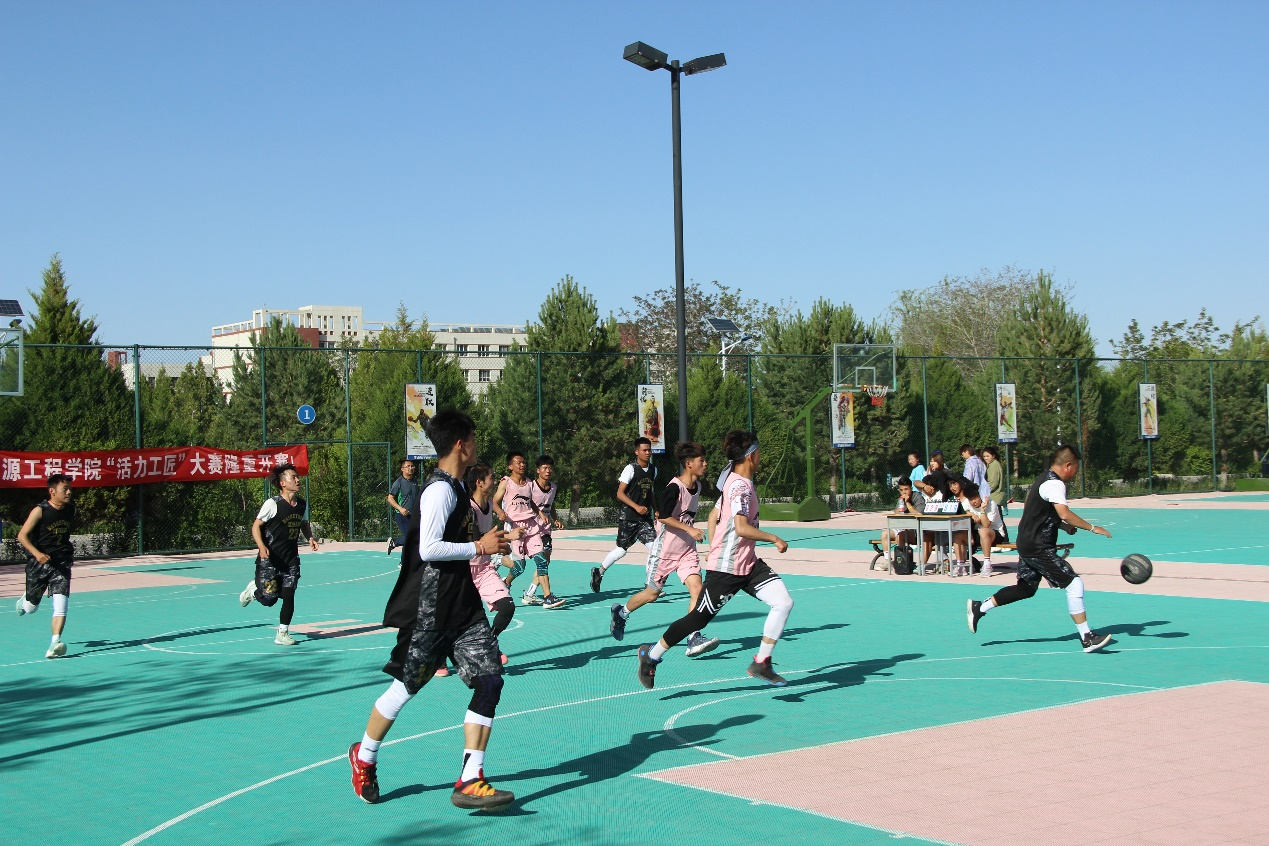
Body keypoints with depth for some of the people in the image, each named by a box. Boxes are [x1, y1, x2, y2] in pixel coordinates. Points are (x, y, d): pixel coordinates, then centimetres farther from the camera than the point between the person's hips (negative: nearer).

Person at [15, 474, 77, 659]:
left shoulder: (71, 509, 3)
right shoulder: (40, 511, -13)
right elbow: (22, 535, -15)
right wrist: (36, 553, -29)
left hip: (61, 564, 3)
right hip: (38, 564, -3)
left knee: (61, 604, -16)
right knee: (31, 608, 14)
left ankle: (55, 643, -19)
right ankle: (23, 600, 50)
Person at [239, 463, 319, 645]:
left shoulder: (302, 504, 5)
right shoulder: (272, 503, -13)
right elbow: (256, 526, -10)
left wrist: (310, 538, 2)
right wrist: (261, 546, -26)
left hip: (291, 560, 5)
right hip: (269, 559, -5)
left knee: (288, 596, -3)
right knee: (269, 598, -3)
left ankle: (282, 634, 11)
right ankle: (253, 589, 32)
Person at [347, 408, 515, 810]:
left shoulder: (455, 487, 14)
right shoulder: (440, 489, -16)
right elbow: (429, 549, -24)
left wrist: (488, 542, 17)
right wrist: (479, 546, -17)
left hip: (461, 603, 9)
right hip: (430, 606, -9)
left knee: (489, 680, -5)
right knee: (406, 686, 7)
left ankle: (469, 781, -4)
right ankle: (364, 757, 32)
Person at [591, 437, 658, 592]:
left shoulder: (653, 470, 9)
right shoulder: (630, 469, -12)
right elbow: (620, 493, -14)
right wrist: (637, 507, -22)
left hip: (645, 518, 5)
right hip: (628, 518, -5)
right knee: (621, 549, 2)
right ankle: (599, 572, 25)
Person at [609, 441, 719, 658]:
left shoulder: (699, 486, 4)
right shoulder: (674, 488, -21)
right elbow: (663, 516, -25)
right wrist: (689, 529, -28)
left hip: (687, 550, 6)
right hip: (665, 549, -6)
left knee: (696, 588, -14)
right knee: (652, 593, 8)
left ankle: (694, 639, -17)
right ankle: (620, 612, 35)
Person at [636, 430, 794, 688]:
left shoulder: (734, 480, 11)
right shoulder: (740, 486, -20)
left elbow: (715, 514, 23)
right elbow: (742, 528, -32)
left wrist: (713, 547, 30)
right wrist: (774, 539, -22)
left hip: (748, 564, 9)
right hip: (725, 568, -9)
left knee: (784, 602, -6)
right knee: (698, 619, 2)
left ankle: (761, 663, -1)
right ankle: (651, 655, 22)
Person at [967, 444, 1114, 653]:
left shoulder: (1044, 479, 16)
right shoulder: (1055, 483, -17)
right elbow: (1065, 514, -31)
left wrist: (1064, 525, 18)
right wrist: (1092, 528, -25)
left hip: (1027, 543, 11)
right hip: (1039, 547, -11)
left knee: (1026, 588, 22)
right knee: (1074, 584, -11)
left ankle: (978, 608, 26)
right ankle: (1087, 638, -12)